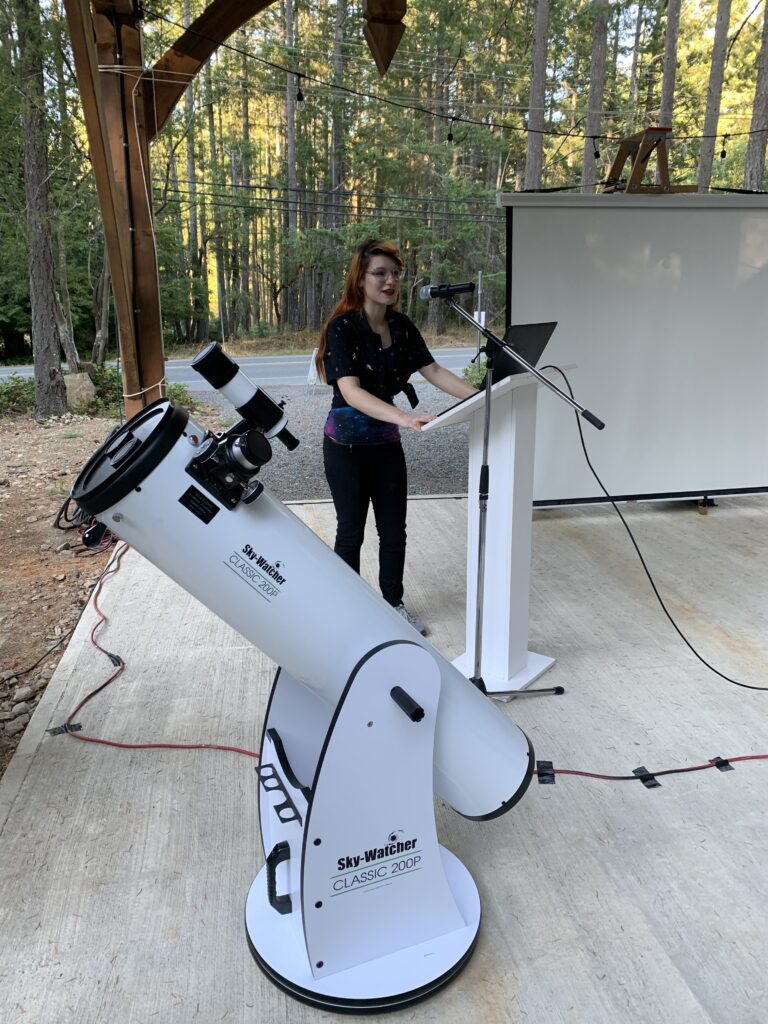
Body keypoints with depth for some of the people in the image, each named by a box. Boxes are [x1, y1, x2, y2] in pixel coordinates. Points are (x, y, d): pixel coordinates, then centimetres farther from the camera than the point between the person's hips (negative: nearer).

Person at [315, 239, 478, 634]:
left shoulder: (401, 326, 1)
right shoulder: (342, 327, -17)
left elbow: (434, 371, -4)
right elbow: (351, 391, -29)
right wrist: (402, 417, -44)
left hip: (386, 441, 5)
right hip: (348, 444, -5)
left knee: (394, 529, 11)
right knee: (351, 531, 7)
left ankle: (394, 604, 29)